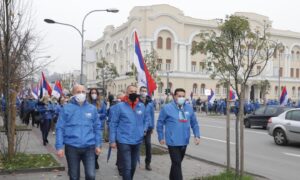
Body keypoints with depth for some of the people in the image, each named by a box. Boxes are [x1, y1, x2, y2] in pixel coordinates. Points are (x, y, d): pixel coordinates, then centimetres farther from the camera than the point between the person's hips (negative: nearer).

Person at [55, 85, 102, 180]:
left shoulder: (92, 108, 5)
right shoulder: (66, 108, -2)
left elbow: (97, 127, 9)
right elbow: (60, 128, -2)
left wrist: (98, 145, 6)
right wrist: (59, 147, -7)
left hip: (89, 147, 1)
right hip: (71, 147, -1)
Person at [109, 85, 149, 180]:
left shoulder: (141, 106, 3)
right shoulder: (119, 106, -9)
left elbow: (146, 118, 21)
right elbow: (113, 124, -7)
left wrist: (144, 129, 7)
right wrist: (112, 140, -9)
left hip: (137, 141, 5)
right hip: (124, 141, -5)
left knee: (133, 166, 18)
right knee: (127, 167, -8)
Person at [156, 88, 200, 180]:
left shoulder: (189, 108, 5)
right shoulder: (167, 108, -8)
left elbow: (194, 123, 12)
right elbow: (160, 123, -1)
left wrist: (197, 136, 2)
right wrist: (161, 137, 0)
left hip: (184, 141, 5)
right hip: (173, 141, -5)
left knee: (177, 163, 20)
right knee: (177, 164, -8)